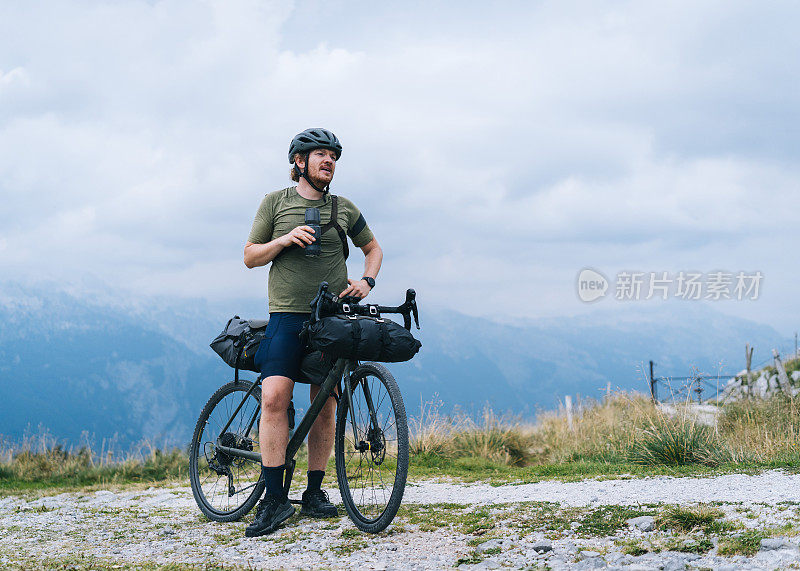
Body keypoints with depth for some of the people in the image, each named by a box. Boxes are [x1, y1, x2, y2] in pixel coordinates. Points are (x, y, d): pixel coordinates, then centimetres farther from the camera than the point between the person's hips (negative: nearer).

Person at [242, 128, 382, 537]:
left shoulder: (344, 209, 12)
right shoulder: (275, 203, 7)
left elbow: (373, 248, 24)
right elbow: (250, 256, 7)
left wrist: (367, 281, 4)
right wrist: (284, 239, -11)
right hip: (287, 315, -3)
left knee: (325, 407, 3)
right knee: (274, 397, -18)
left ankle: (314, 492, 15)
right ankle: (274, 499, -15)